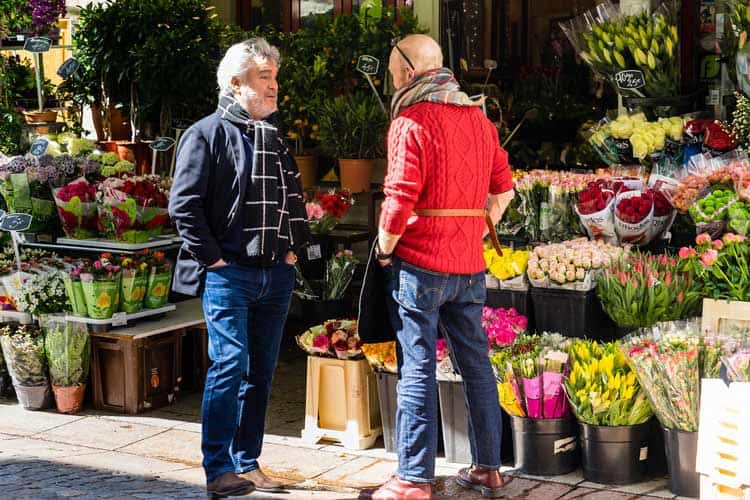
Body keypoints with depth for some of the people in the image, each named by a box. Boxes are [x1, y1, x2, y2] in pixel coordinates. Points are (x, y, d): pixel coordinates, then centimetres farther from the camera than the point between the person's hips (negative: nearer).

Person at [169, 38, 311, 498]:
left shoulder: (276, 139, 16)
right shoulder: (208, 134, -5)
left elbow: (295, 200, 24)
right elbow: (184, 204, -12)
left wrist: (294, 248, 12)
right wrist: (212, 257, -13)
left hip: (276, 275, 7)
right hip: (229, 273, -7)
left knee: (261, 373, 9)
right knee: (230, 365, -12)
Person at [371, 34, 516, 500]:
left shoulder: (411, 122, -12)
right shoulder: (479, 118, 10)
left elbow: (399, 202, -18)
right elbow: (504, 188, 14)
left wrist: (384, 250, -4)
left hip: (420, 264, -7)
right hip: (470, 267, 7)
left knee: (418, 369, -2)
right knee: (476, 363, 13)